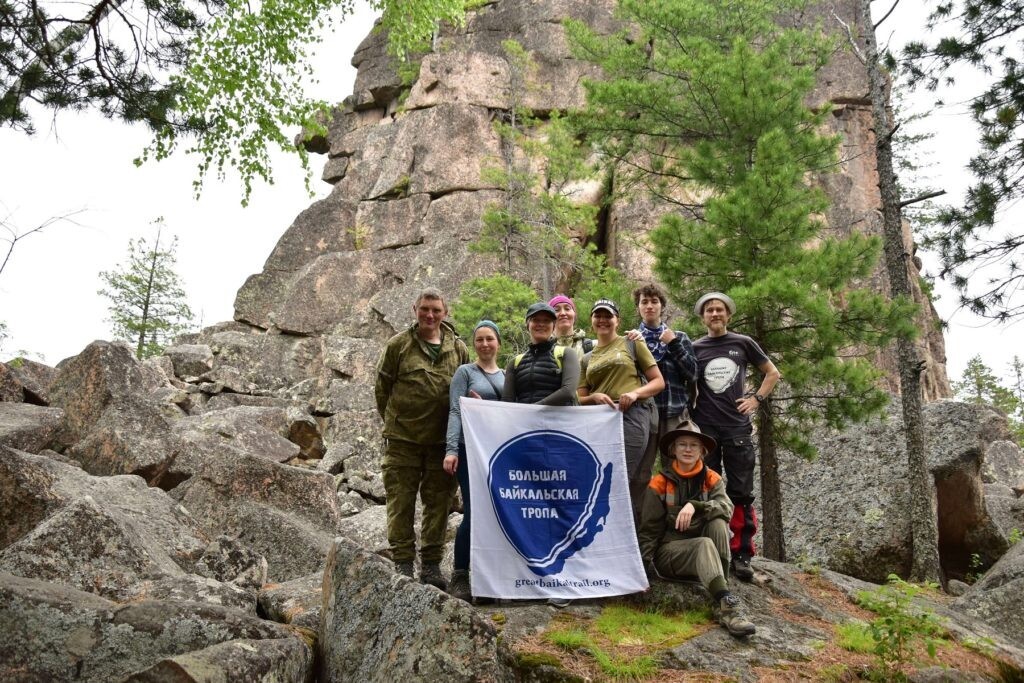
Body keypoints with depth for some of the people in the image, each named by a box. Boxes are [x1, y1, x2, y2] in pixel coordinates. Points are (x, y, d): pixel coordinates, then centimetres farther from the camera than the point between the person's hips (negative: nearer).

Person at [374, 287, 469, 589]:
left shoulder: (458, 348, 7)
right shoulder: (398, 345, 0)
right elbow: (382, 388, 7)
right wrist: (393, 421, 8)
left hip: (442, 440, 2)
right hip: (402, 439, -2)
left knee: (438, 502, 8)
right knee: (401, 503, 2)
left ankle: (431, 564, 20)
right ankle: (403, 562, 13)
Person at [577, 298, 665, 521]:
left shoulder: (631, 344, 10)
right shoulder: (588, 359, 20)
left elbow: (659, 382, 7)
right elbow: (580, 399, 16)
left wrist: (635, 393, -12)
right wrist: (594, 397, -7)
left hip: (631, 416, -4)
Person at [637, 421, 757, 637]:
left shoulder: (711, 479, 3)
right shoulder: (660, 484, -4)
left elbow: (726, 508, -17)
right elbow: (649, 530, -3)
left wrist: (695, 506, -34)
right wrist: (643, 566, -14)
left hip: (701, 553, 3)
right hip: (669, 551, -3)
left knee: (718, 523, -26)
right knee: (704, 544, -33)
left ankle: (721, 589, -26)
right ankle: (726, 604, -49)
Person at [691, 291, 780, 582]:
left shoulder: (743, 343, 6)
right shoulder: (694, 348, 7)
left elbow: (773, 373, 14)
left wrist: (757, 398, 2)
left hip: (737, 427, 0)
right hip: (704, 429, 0)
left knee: (741, 493, 0)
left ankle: (742, 555, 6)